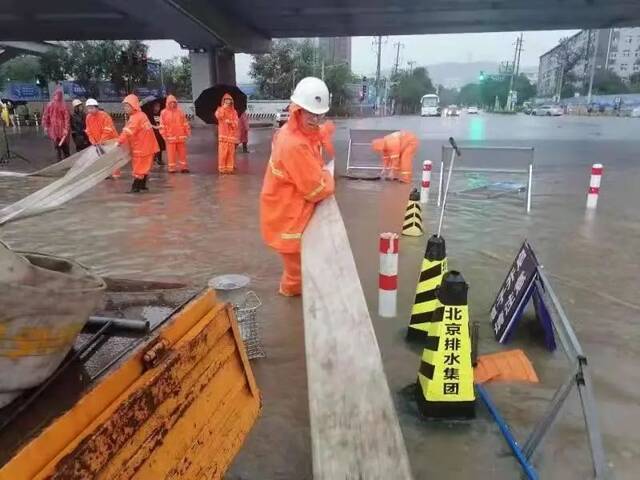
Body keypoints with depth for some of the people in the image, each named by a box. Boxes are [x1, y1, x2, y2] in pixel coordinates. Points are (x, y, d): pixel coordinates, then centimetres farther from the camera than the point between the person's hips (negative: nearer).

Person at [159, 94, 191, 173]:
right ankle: (172, 168, 8)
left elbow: (185, 123, 9)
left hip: (180, 136, 2)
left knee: (182, 153, 7)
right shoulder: (164, 112, 0)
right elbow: (162, 125, -2)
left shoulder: (180, 111, 6)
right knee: (171, 153, 1)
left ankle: (183, 167, 15)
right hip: (170, 137, -2)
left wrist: (188, 132, 6)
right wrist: (164, 135, -7)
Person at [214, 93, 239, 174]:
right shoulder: (220, 109, 9)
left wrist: (230, 122, -14)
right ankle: (222, 168, -5)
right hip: (223, 134, -2)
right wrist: (224, 107, -14)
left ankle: (230, 168, 1)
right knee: (222, 151, -8)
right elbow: (217, 115, -14)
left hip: (231, 134, 2)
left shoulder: (234, 111, 12)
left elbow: (236, 123, 6)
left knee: (231, 152, -2)